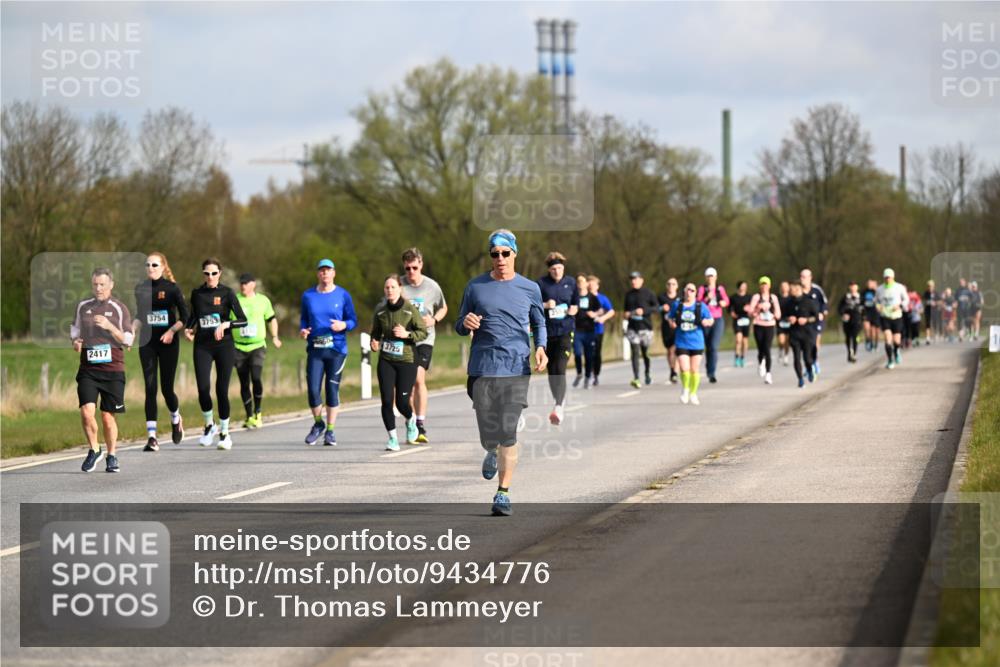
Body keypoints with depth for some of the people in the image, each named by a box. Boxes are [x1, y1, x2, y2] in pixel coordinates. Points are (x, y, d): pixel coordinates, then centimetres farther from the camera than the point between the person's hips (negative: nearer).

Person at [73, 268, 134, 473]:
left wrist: (110, 327, -17)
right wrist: (75, 342, 2)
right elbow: (75, 329, 24)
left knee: (108, 416, 2)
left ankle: (112, 456, 20)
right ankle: (94, 450, 8)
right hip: (88, 369, 2)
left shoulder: (119, 309, 2)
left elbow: (128, 340, -1)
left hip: (113, 370, -2)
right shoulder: (83, 307, 10)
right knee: (87, 411, -14)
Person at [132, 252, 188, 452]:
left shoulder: (172, 288, -4)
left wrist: (171, 331, -17)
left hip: (168, 343, -3)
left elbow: (185, 317, -3)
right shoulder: (141, 289, 7)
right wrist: (131, 330, 1)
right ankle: (151, 437, -9)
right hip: (147, 342, 3)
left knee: (167, 388, 1)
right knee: (150, 388, -6)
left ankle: (176, 419, 35)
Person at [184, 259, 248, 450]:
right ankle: (209, 425, 12)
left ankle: (224, 432, 14)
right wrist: (188, 328, 4)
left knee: (222, 390, -2)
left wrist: (226, 324, -24)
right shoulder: (197, 294, 6)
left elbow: (243, 320, -8)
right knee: (203, 388, -12)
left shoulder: (227, 293, -4)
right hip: (202, 346, 2)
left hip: (224, 344, -2)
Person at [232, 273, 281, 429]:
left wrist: (274, 337, 18)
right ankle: (249, 416, 16)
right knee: (244, 383, 4)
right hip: (239, 347, 1)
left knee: (256, 377, -20)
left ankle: (258, 411, -2)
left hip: (258, 346, -1)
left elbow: (271, 319, 21)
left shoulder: (263, 300, 6)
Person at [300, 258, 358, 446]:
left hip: (337, 349, -1)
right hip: (315, 348, 1)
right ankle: (318, 424, 18)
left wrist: (343, 325, -16)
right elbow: (303, 318, 17)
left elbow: (353, 320, 5)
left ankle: (330, 430, 13)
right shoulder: (308, 295, 8)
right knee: (313, 389, -7)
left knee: (332, 389, 1)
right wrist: (302, 330, -3)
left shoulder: (343, 295, 2)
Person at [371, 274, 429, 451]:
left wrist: (407, 334, -19)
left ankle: (411, 421, 31)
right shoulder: (380, 310, 3)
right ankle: (392, 438, 7)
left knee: (402, 403, -4)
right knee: (386, 401, -7)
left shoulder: (410, 309, -7)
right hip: (386, 361, 3)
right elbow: (375, 332, 16)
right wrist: (374, 344, -5)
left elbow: (423, 332, -3)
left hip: (407, 360, -3)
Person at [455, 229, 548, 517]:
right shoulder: (476, 286, 8)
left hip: (516, 367, -1)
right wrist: (466, 323, -11)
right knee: (488, 434, 0)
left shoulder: (529, 289, 8)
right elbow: (460, 328, 14)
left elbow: (539, 323, 20)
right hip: (482, 367, 1)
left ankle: (503, 493, -5)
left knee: (508, 433, -11)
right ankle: (492, 453, 38)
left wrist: (540, 348, 0)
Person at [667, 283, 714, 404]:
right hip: (682, 343, 0)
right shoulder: (677, 305, 3)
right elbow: (670, 318, 16)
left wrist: (706, 322, -18)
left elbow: (710, 321, 4)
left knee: (694, 370, 6)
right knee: (684, 369, -10)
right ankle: (685, 388, 18)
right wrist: (671, 322, -6)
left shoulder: (701, 306, -1)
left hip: (697, 343, 0)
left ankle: (693, 394, 24)